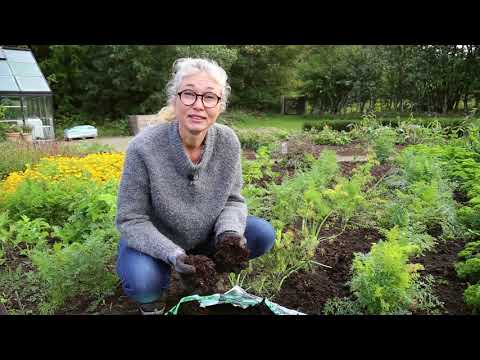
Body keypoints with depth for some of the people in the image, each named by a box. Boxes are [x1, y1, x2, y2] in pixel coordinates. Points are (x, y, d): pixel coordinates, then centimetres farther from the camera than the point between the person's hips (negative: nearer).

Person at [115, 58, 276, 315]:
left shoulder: (228, 142, -16)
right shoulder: (144, 148, -27)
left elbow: (233, 199, -6)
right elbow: (130, 220, -20)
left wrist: (230, 231, -27)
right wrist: (171, 253, -35)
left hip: (205, 235, 4)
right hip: (153, 240, -3)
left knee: (263, 235, -11)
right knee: (142, 280, -33)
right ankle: (153, 293, 7)